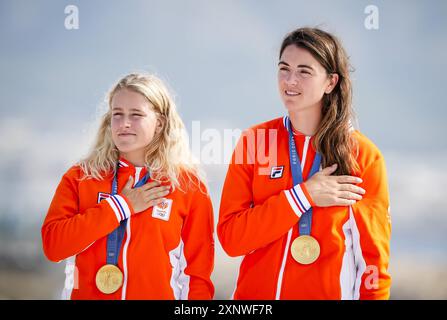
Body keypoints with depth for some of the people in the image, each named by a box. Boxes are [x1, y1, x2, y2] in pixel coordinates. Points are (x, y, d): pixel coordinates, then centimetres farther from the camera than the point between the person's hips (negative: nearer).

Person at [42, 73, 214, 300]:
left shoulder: (188, 185, -4)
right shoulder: (80, 177, -1)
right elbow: (52, 245, -14)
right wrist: (121, 206, -15)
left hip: (158, 294, -1)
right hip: (88, 293, 1)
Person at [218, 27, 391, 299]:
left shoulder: (364, 155, -7)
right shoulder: (253, 141, -3)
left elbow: (374, 254, -4)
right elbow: (230, 238, -10)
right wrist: (303, 196, -17)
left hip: (327, 292, -1)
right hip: (255, 294, 2)